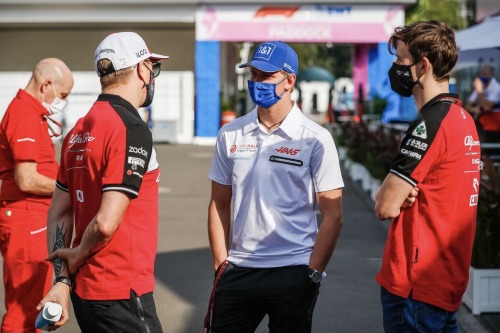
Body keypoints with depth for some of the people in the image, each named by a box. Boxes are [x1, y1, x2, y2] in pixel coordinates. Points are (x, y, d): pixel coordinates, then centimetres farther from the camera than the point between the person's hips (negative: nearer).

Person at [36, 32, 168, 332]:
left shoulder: (79, 130, 11)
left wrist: (63, 278, 5)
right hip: (121, 294, -8)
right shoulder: (132, 130, -15)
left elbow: (59, 213, 10)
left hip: (83, 291, 8)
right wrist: (76, 258, -4)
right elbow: (106, 223, -21)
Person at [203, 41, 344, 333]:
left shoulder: (315, 139, -4)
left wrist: (313, 274, -9)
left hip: (292, 273, -3)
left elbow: (333, 216, -4)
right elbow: (220, 205, 12)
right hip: (238, 271, 3)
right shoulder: (231, 134, 6)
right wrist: (221, 264, 5)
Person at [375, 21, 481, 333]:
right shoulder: (463, 118, 13)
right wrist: (405, 192, -5)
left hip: (415, 285, -9)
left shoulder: (431, 123, -18)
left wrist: (390, 193, 2)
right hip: (448, 282, 9)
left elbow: (386, 206, -18)